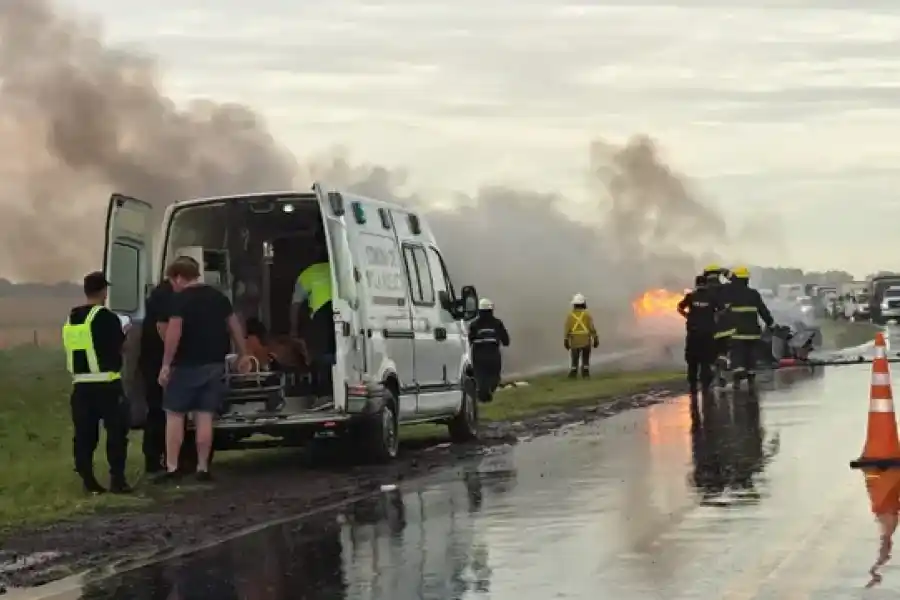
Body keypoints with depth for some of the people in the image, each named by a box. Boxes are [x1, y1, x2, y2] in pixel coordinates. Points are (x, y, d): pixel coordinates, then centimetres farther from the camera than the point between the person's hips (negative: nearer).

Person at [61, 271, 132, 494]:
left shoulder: (71, 319, 11)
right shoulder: (106, 317, -10)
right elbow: (120, 346, -3)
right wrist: (124, 333, 16)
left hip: (80, 384, 6)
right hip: (106, 384, -6)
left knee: (84, 434, 7)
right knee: (116, 431, 0)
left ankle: (88, 480, 8)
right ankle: (117, 479, -3)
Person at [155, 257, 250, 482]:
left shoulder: (180, 299, -9)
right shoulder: (218, 296, 11)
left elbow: (174, 333, -19)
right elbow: (235, 326, 16)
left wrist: (166, 365, -16)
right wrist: (242, 355, 25)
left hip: (187, 365, -5)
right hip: (214, 364, 6)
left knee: (174, 414, 3)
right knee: (205, 416, 6)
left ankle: (172, 468, -1)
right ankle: (203, 468, 5)